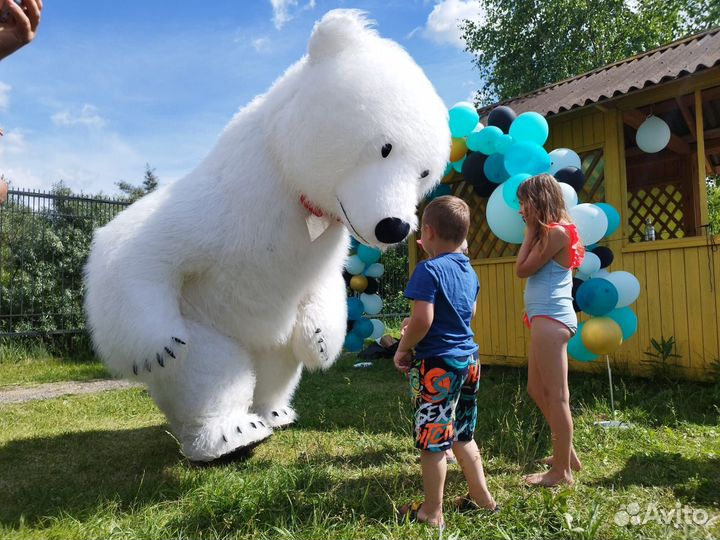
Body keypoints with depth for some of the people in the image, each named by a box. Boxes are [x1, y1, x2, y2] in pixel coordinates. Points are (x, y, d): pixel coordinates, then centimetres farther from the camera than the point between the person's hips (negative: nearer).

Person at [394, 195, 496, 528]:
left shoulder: (429, 269, -17)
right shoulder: (468, 270, 8)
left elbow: (422, 319, -25)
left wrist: (403, 350, -10)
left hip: (437, 363, -8)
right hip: (468, 359, 8)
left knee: (432, 442, 5)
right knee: (462, 436, 22)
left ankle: (432, 513, 18)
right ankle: (482, 498, 33)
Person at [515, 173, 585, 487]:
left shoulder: (556, 232, -13)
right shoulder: (550, 232, 17)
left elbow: (522, 269, -10)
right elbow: (528, 268, 14)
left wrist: (531, 231, -5)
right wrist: (534, 230, 12)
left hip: (551, 318, -11)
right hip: (546, 318, 11)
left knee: (556, 395, -3)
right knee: (537, 390, 17)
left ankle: (562, 471, 7)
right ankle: (567, 454, 30)